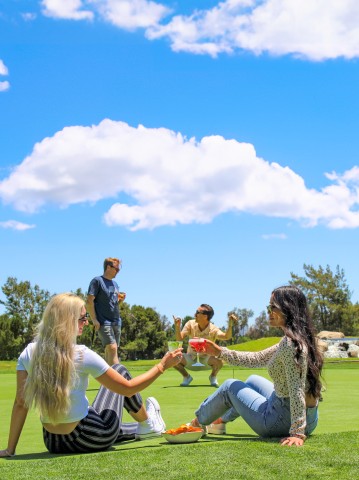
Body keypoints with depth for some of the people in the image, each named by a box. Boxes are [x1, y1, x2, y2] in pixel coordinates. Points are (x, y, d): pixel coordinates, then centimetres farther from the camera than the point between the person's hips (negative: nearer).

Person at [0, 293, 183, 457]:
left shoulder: (29, 353, -8)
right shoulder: (82, 355, -22)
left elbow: (20, 404, -5)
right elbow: (127, 389, -13)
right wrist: (161, 366, -3)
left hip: (53, 444, 5)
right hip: (91, 440, -4)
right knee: (119, 369, 19)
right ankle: (147, 425, 37)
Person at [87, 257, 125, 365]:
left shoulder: (114, 284, 19)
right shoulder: (97, 281, -4)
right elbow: (89, 302, -9)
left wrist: (120, 299, 2)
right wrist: (94, 320, -15)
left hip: (116, 322, 8)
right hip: (104, 322, -8)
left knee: (110, 351, 7)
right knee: (112, 348, -18)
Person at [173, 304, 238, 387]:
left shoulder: (213, 329, -17)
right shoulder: (190, 324, -9)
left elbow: (226, 337, -34)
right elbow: (179, 338, -16)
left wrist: (230, 325, -50)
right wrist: (177, 326, -33)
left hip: (206, 359, -2)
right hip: (191, 358, 2)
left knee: (219, 361, -35)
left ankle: (213, 377, 3)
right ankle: (186, 377, 6)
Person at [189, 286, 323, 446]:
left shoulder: (291, 344, -24)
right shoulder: (300, 339, 7)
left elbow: (296, 391, -30)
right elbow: (257, 359, 13)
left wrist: (297, 433, -30)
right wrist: (220, 352, 13)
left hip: (284, 420, -9)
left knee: (230, 386, 13)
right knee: (253, 380, 31)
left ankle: (198, 422, 39)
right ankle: (220, 421, 52)